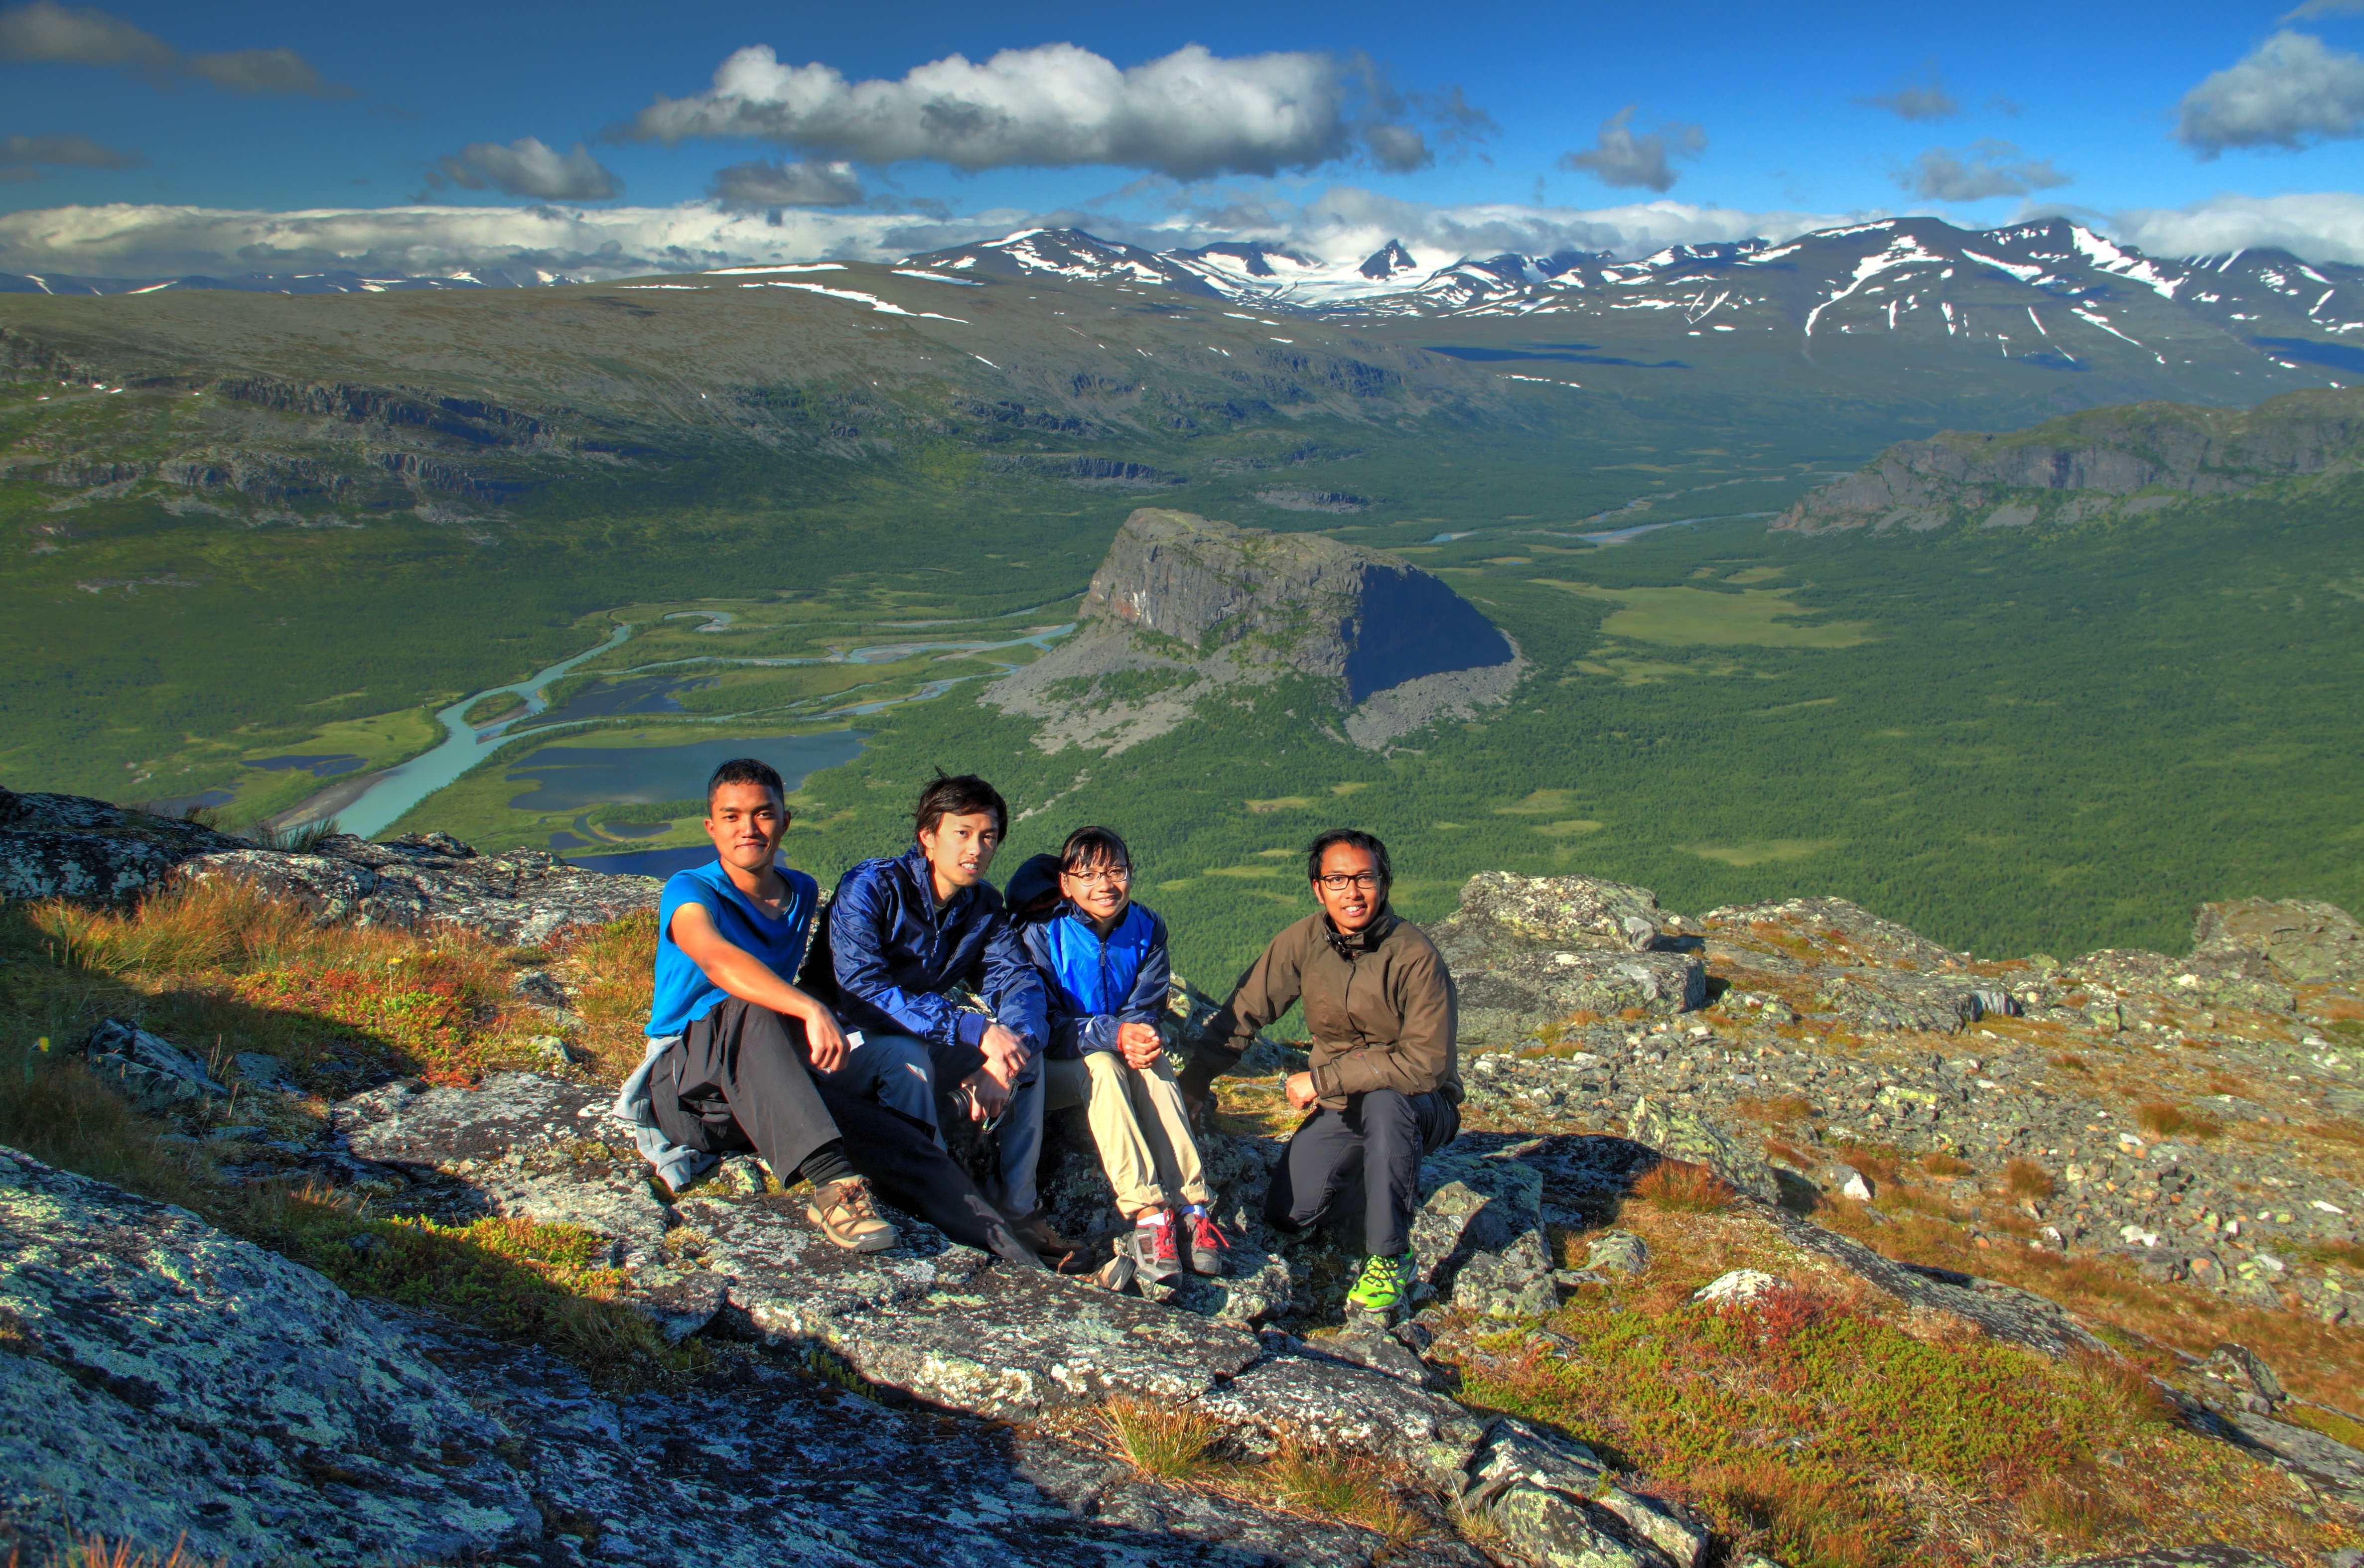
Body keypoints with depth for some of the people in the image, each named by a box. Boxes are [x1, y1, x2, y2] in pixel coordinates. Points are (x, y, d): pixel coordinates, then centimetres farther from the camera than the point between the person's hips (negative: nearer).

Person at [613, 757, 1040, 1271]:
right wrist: (811, 1011, -48)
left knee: (900, 1140, -20)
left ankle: (1026, 1267, -28)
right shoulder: (690, 892, -9)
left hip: (771, 1101, 5)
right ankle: (830, 1183, -48)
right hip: (686, 1089, -5)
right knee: (750, 1009, -38)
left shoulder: (803, 893, 12)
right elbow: (718, 960, -33)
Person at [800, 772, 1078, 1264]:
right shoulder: (870, 888, -20)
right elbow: (862, 993, -31)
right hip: (840, 1046, -6)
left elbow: (1018, 980, -6)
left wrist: (1013, 1048, -30)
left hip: (922, 1041, 6)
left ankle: (1015, 1208, -7)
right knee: (906, 1055, -36)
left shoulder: (983, 905, 0)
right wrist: (975, 1030, -37)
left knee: (1025, 1052, -10)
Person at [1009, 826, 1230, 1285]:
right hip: (1054, 1070, -3)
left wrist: (1141, 1039, -31)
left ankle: (1190, 1206, -37)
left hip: (1118, 1056, 4)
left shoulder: (1147, 929, -1)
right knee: (1102, 1066, -34)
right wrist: (1114, 1036, -33)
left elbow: (1145, 1010, -5)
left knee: (1154, 1065, -29)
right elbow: (1043, 1025, -19)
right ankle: (1146, 1214, -45)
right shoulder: (1041, 934, -13)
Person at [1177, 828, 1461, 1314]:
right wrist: (1191, 1084, -8)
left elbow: (1426, 1063, -28)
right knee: (1288, 1214, -7)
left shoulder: (1416, 957, -23)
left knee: (1384, 1101, -38)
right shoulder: (1303, 942, -10)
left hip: (1420, 1106, -5)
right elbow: (1242, 1014, -2)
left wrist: (1322, 1079, -25)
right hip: (1340, 1107, 5)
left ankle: (1390, 1259, -19)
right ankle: (1376, 1165, 23)